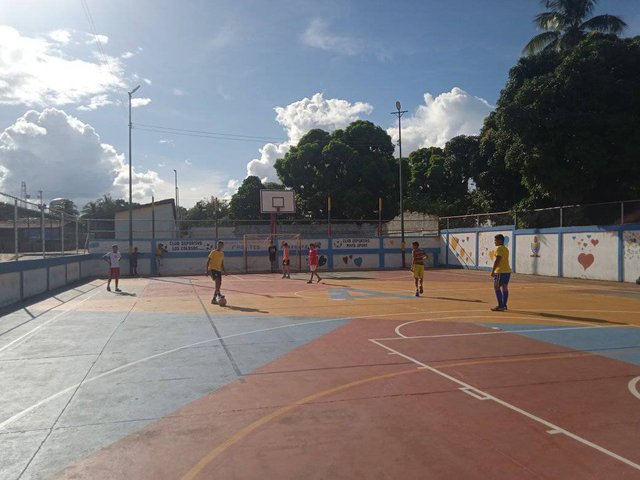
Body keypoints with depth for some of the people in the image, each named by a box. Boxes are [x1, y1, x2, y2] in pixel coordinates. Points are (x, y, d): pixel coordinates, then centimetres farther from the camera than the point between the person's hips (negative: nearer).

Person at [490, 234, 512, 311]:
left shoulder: (499, 248, -12)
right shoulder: (506, 249, 18)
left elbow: (497, 260, -19)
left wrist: (493, 271, -16)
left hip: (500, 271, -10)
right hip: (507, 271, 10)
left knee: (497, 288, -7)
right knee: (505, 288, 11)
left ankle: (500, 306, -9)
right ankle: (504, 305, 17)